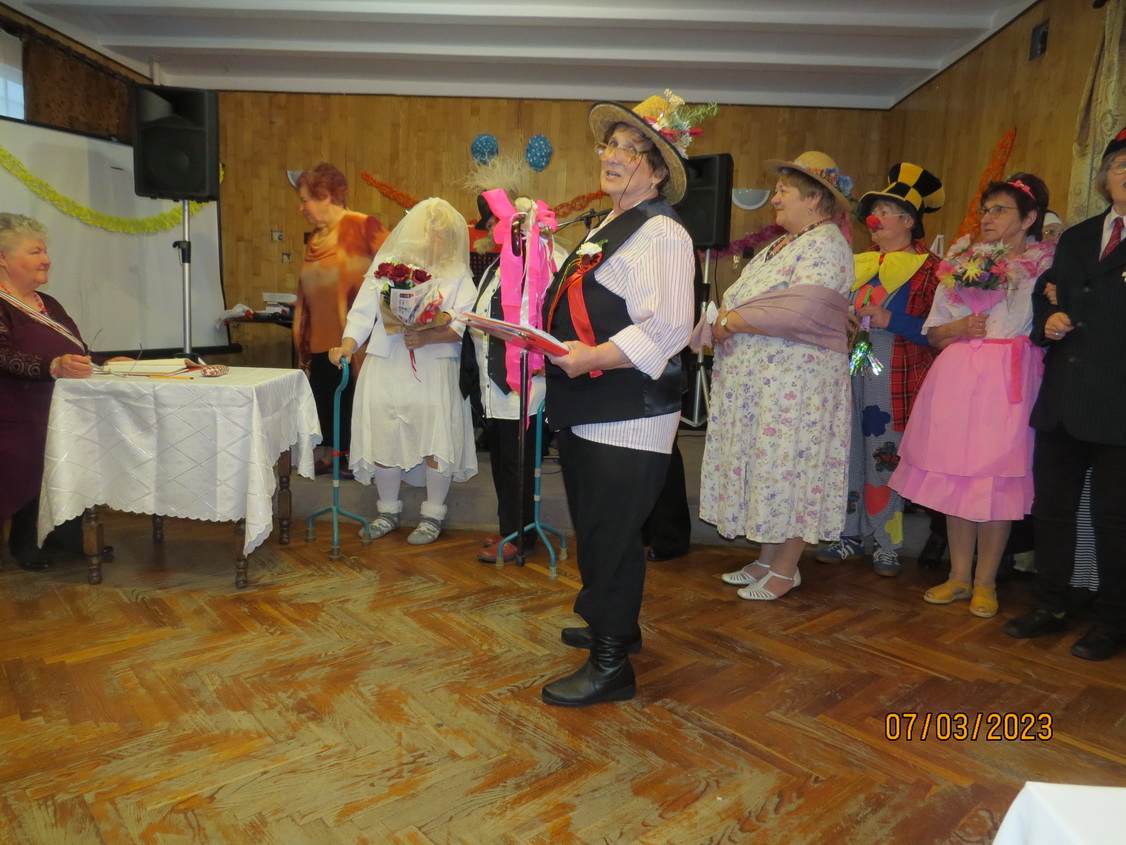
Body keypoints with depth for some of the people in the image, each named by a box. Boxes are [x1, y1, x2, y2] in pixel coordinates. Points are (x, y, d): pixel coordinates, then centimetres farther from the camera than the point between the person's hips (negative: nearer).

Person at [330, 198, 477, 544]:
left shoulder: (457, 273, 5)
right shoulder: (385, 264, 9)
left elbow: (464, 325, -5)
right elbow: (363, 312, 6)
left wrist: (428, 337, -19)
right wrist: (347, 345, -10)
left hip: (434, 370, -1)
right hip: (385, 369, 2)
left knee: (436, 441, -3)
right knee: (383, 438, 4)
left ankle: (432, 515, 17)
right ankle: (387, 510, 25)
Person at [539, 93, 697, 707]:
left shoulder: (661, 234, -13)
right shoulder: (607, 227, 18)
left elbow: (666, 330, -24)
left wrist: (594, 356, -29)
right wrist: (552, 339, 14)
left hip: (627, 420, -10)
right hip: (586, 413, 10)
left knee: (610, 537, -2)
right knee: (594, 529, 20)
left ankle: (610, 666, 13)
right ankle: (614, 626, 40)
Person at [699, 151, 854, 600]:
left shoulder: (826, 244, -11)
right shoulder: (783, 244, 19)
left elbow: (803, 308, -26)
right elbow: (749, 298, 19)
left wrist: (733, 319, -19)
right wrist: (725, 323, -2)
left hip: (795, 380, -9)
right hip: (757, 378, 9)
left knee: (787, 467, -1)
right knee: (764, 465, 12)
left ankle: (786, 569, 12)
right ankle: (766, 559, 24)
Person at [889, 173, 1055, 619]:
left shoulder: (1046, 265, 6)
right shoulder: (962, 261, 16)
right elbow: (933, 332, 15)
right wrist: (959, 328, -2)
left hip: (1010, 380, -3)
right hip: (957, 376, 3)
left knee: (996, 479, -3)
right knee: (955, 475, 5)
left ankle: (985, 581, 12)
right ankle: (959, 575, 17)